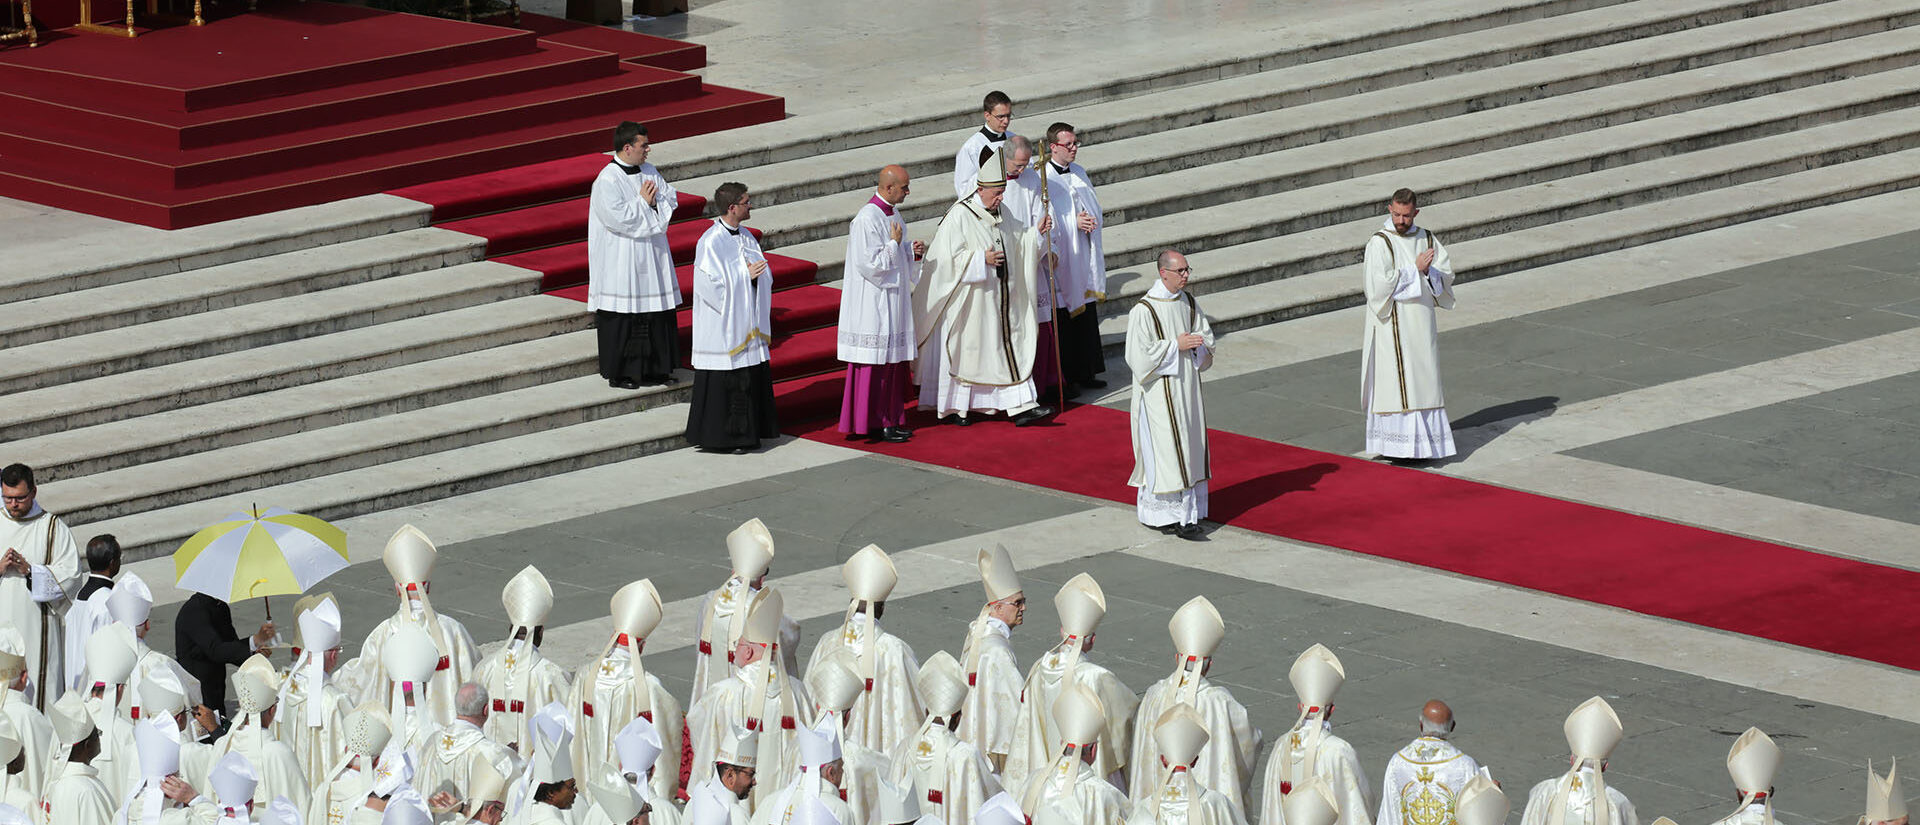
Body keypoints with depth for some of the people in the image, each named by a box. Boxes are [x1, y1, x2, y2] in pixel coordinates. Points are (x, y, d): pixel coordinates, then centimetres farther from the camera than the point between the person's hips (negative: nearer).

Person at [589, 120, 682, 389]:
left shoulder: (649, 172, 8)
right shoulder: (607, 180, -15)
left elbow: (672, 199, 9)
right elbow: (617, 217, -23)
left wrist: (655, 200, -10)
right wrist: (643, 202, -13)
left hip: (652, 255, 7)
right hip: (621, 260, -7)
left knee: (657, 311, 10)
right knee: (622, 315, -2)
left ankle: (653, 368, 20)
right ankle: (618, 374, 7)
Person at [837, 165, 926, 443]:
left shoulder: (892, 213, 10)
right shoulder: (867, 219, -20)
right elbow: (870, 264, -23)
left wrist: (912, 252, 1)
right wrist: (895, 245, -15)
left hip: (893, 300, 9)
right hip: (872, 303, -9)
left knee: (893, 361, 12)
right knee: (873, 364, -3)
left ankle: (890, 419, 18)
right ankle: (871, 424, 3)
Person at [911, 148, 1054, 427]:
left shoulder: (999, 215, 10)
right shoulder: (959, 216, -13)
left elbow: (1013, 249, 22)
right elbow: (949, 257, -17)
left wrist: (1035, 233, 7)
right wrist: (982, 258, -22)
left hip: (998, 300, 7)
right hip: (969, 300, -7)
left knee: (1010, 346, 1)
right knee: (962, 349, 2)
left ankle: (1022, 407, -2)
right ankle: (952, 407, 14)